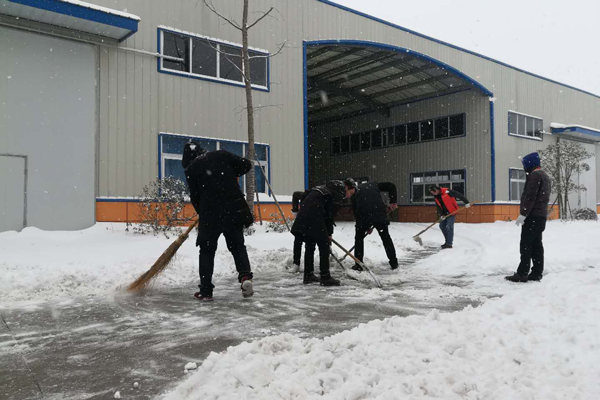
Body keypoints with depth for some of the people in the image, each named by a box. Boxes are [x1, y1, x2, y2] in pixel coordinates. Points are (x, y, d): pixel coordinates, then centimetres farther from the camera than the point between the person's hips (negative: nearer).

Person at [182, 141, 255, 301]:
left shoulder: (191, 168, 1)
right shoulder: (222, 154, 7)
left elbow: (195, 196, 4)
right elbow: (246, 165, 7)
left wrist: (202, 213, 20)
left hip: (210, 212, -2)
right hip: (235, 208, 2)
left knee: (207, 250, 11)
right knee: (237, 245, 14)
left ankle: (206, 291, 12)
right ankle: (245, 276, -8)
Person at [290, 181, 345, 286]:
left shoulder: (325, 188, 27)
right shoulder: (338, 194, 1)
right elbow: (330, 214, -4)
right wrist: (329, 233, 6)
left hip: (303, 216, 9)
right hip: (315, 219, -9)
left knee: (310, 246, 18)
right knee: (324, 247, -1)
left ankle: (308, 275, 25)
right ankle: (325, 277, 0)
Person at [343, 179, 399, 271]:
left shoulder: (354, 194, 22)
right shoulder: (373, 184, 27)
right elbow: (391, 186, 16)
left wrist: (367, 227, 23)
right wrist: (393, 202, 16)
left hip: (364, 216, -1)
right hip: (380, 213, 2)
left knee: (359, 238, 21)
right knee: (386, 237, 21)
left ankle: (358, 265, 19)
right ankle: (394, 263, 24)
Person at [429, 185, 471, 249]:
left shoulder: (446, 192, -20)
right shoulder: (436, 197, 5)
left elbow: (459, 195, -19)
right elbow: (439, 207, 6)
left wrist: (466, 202, -19)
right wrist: (441, 215, -9)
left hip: (452, 211, -9)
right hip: (445, 213, 9)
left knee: (449, 227, -13)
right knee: (442, 225, 12)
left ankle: (449, 244, -10)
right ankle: (448, 241, 24)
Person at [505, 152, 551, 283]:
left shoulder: (534, 175, -12)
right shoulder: (545, 175, 21)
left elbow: (530, 197, -20)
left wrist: (523, 214, -20)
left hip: (533, 215, -10)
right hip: (541, 214, 10)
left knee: (526, 244, -9)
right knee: (537, 244, 9)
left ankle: (522, 273, -9)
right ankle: (537, 273, 10)